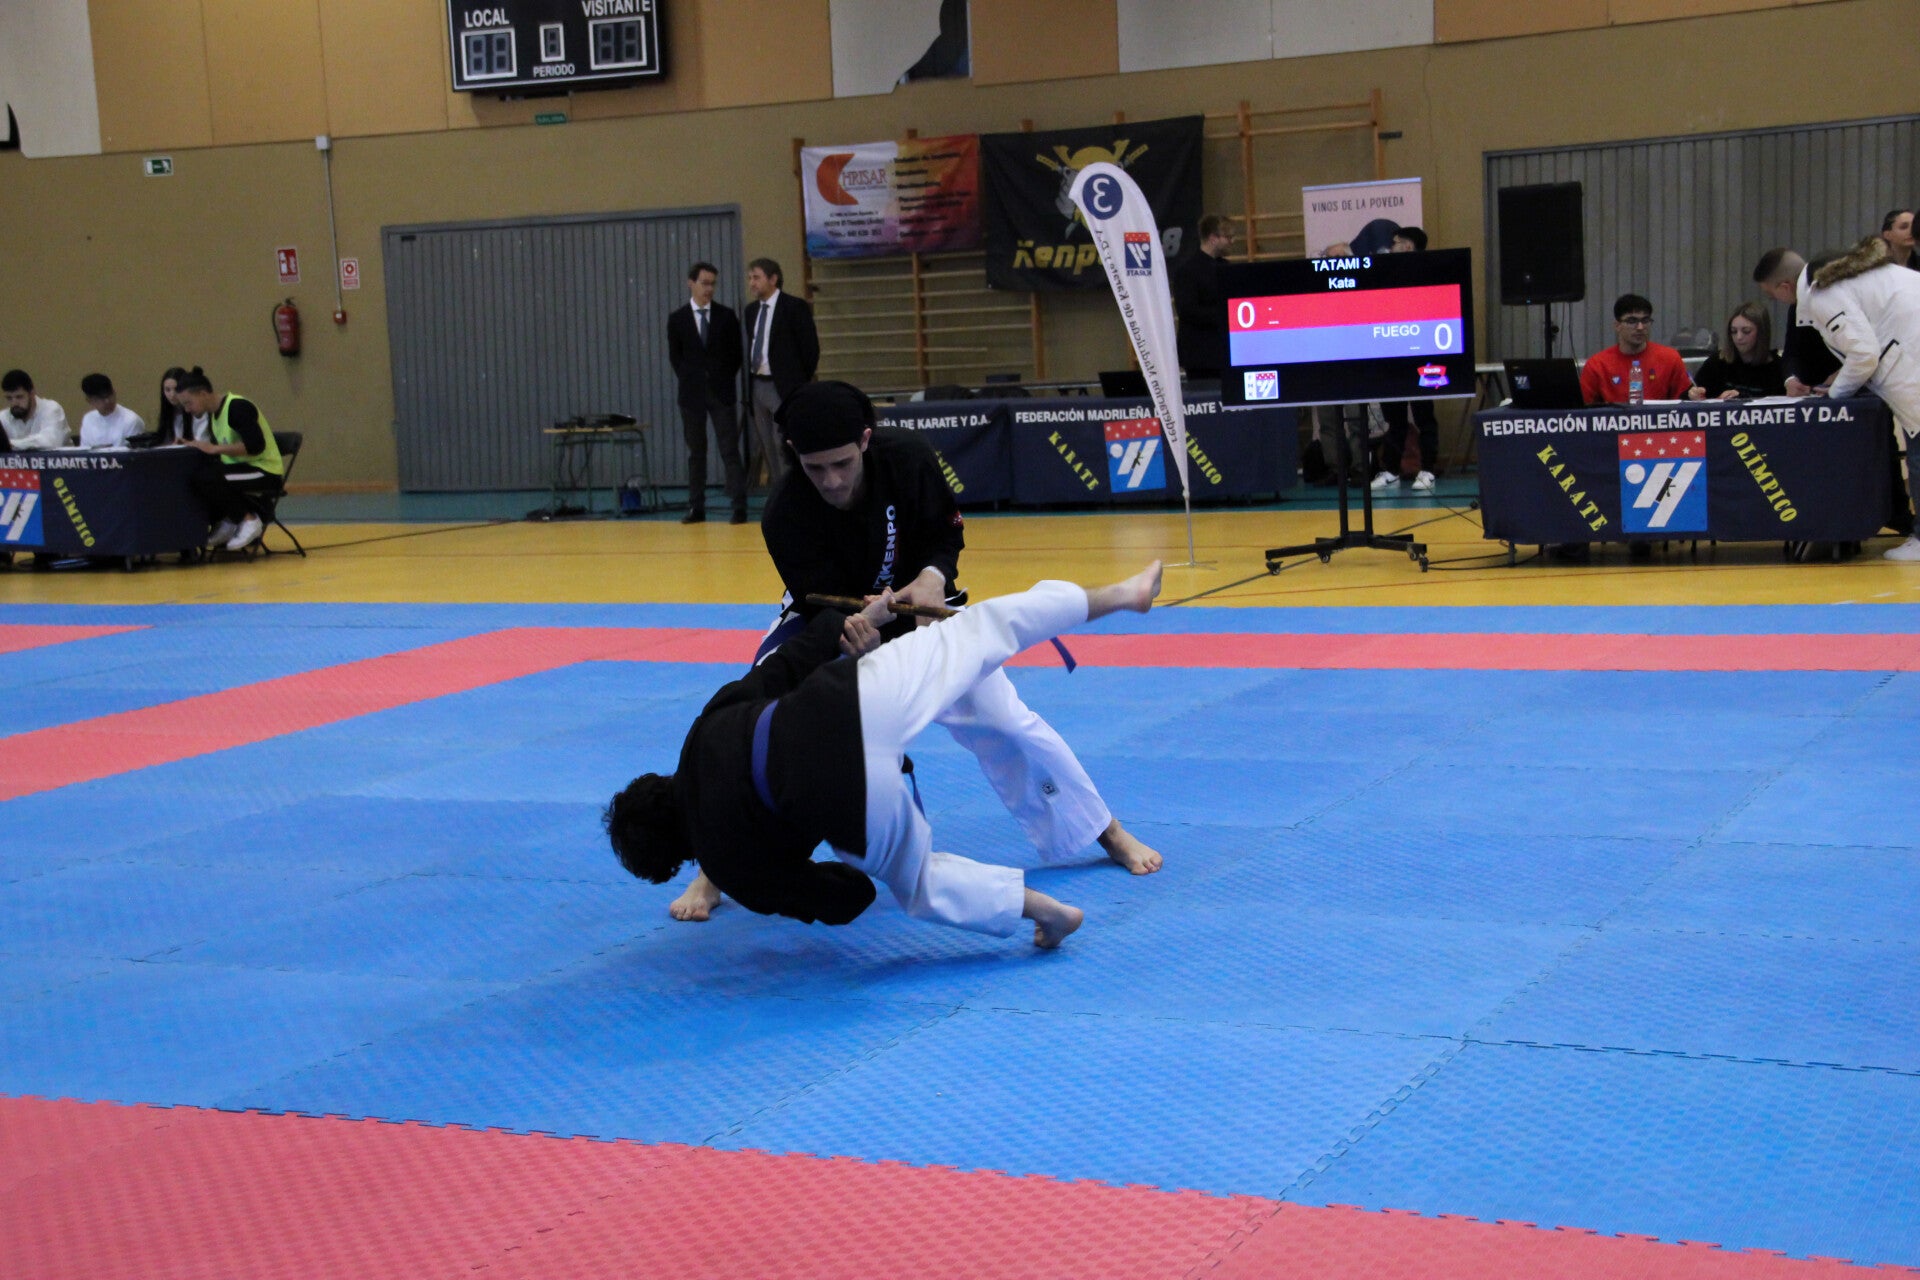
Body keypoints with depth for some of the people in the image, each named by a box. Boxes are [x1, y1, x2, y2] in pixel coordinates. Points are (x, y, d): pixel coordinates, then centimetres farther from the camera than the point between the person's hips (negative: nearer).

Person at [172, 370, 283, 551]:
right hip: (242, 468, 9)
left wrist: (215, 448, -25)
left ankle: (249, 520, -12)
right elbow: (215, 453, 15)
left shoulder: (238, 407, -17)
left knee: (203, 479, -28)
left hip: (265, 471, -9)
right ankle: (226, 522, 6)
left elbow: (255, 446, -28)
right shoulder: (213, 414, 11)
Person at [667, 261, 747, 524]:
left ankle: (739, 507, -5)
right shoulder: (677, 319, 3)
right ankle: (696, 507, 10)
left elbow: (736, 352, 8)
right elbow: (675, 356, 8)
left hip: (721, 393, -1)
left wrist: (725, 380, 0)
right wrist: (689, 380, 1)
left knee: (730, 450, -4)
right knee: (695, 452, 6)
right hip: (692, 393, 1)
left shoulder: (726, 316, 4)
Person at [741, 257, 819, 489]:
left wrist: (801, 382, -5)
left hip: (784, 388, -7)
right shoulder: (751, 310, 13)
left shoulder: (795, 307, -7)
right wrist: (750, 382, 11)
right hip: (757, 386, 7)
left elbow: (810, 347, -7)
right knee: (767, 445, 8)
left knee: (784, 443, -12)